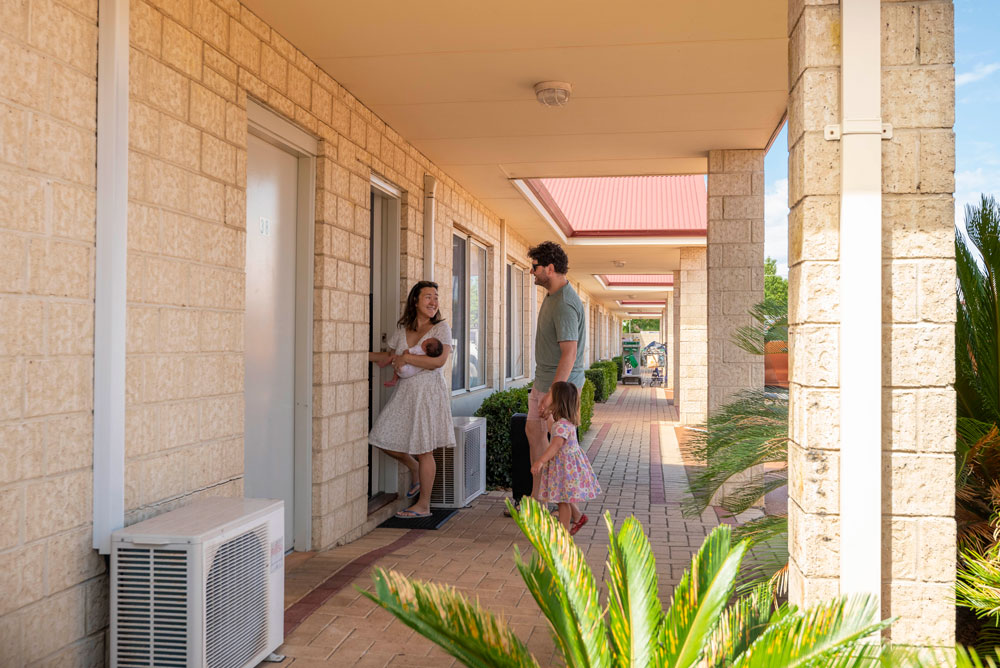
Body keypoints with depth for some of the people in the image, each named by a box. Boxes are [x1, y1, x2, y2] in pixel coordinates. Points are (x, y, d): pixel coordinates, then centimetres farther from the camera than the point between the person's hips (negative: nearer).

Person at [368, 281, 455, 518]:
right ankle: (414, 468, 34)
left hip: (429, 393, -6)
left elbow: (438, 361, -21)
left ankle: (423, 505, 12)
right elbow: (388, 357, 21)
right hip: (404, 392, 6)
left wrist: (406, 358, -16)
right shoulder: (402, 329, 8)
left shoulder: (441, 328, -7)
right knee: (384, 440, 7)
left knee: (423, 450, 0)